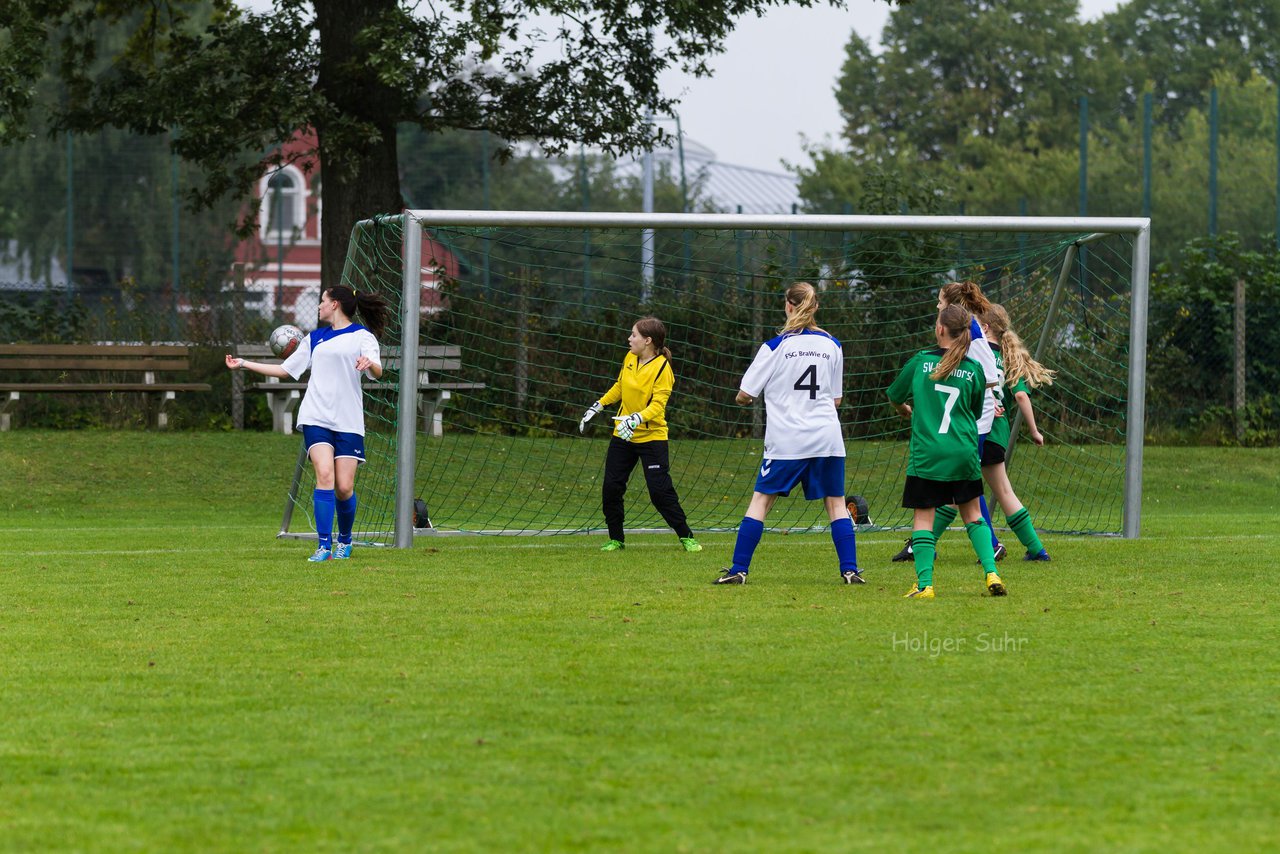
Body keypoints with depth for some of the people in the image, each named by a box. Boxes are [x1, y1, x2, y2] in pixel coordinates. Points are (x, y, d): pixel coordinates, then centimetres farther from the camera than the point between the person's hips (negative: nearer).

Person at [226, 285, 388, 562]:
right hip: (316, 418, 3)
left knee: (344, 487, -4)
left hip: (348, 422, -3)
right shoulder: (314, 339, 20)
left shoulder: (362, 336, 5)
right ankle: (324, 546, -20)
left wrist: (369, 363, -33)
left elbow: (377, 372, -10)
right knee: (325, 475, -18)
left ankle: (345, 540, 22)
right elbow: (285, 370, 27)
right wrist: (245, 364, 25)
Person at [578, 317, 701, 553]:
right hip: (623, 435, 6)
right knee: (610, 488, 2)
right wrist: (597, 407, 18)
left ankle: (686, 537, 3)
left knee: (660, 491, -10)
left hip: (652, 436, -6)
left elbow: (658, 404, -23)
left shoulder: (662, 368, -16)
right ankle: (616, 540, 16)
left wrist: (636, 419, -39)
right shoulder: (630, 358, 3)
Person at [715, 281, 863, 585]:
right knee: (836, 503, 9)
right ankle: (850, 570, 0)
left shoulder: (776, 346, -5)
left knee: (761, 500, 5)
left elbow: (744, 394, -2)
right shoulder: (832, 345, 7)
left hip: (787, 440, -3)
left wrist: (747, 399, 21)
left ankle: (739, 570, 2)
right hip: (827, 439, 3)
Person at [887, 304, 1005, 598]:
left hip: (926, 452, -2)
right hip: (964, 452, 2)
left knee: (923, 517, 2)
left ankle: (924, 584, -7)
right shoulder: (974, 370, 4)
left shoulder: (920, 361, 0)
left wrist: (907, 412, 36)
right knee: (972, 515, 15)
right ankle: (991, 573, 4)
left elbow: (894, 398, 14)